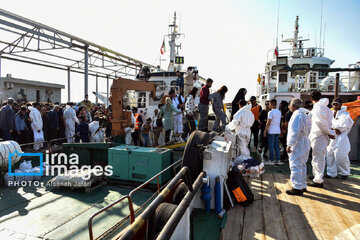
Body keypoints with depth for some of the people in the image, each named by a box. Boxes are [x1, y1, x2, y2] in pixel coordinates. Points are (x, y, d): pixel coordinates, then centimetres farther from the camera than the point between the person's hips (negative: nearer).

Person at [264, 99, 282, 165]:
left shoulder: (271, 112, -13)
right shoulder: (279, 112, 10)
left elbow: (268, 123, -14)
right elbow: (279, 121, 16)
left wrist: (265, 131, -8)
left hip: (271, 131, -7)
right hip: (278, 131, 7)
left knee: (271, 146, -1)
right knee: (276, 145, 13)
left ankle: (271, 160, 3)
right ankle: (278, 160, 14)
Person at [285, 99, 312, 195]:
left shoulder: (297, 115, -16)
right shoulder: (305, 115, 15)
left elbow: (295, 132, -21)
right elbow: (307, 131, 17)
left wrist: (289, 145, -18)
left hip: (298, 144, -10)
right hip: (305, 143, 10)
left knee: (295, 165, -5)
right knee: (302, 165, 17)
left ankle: (297, 188, 0)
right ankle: (303, 186, 27)